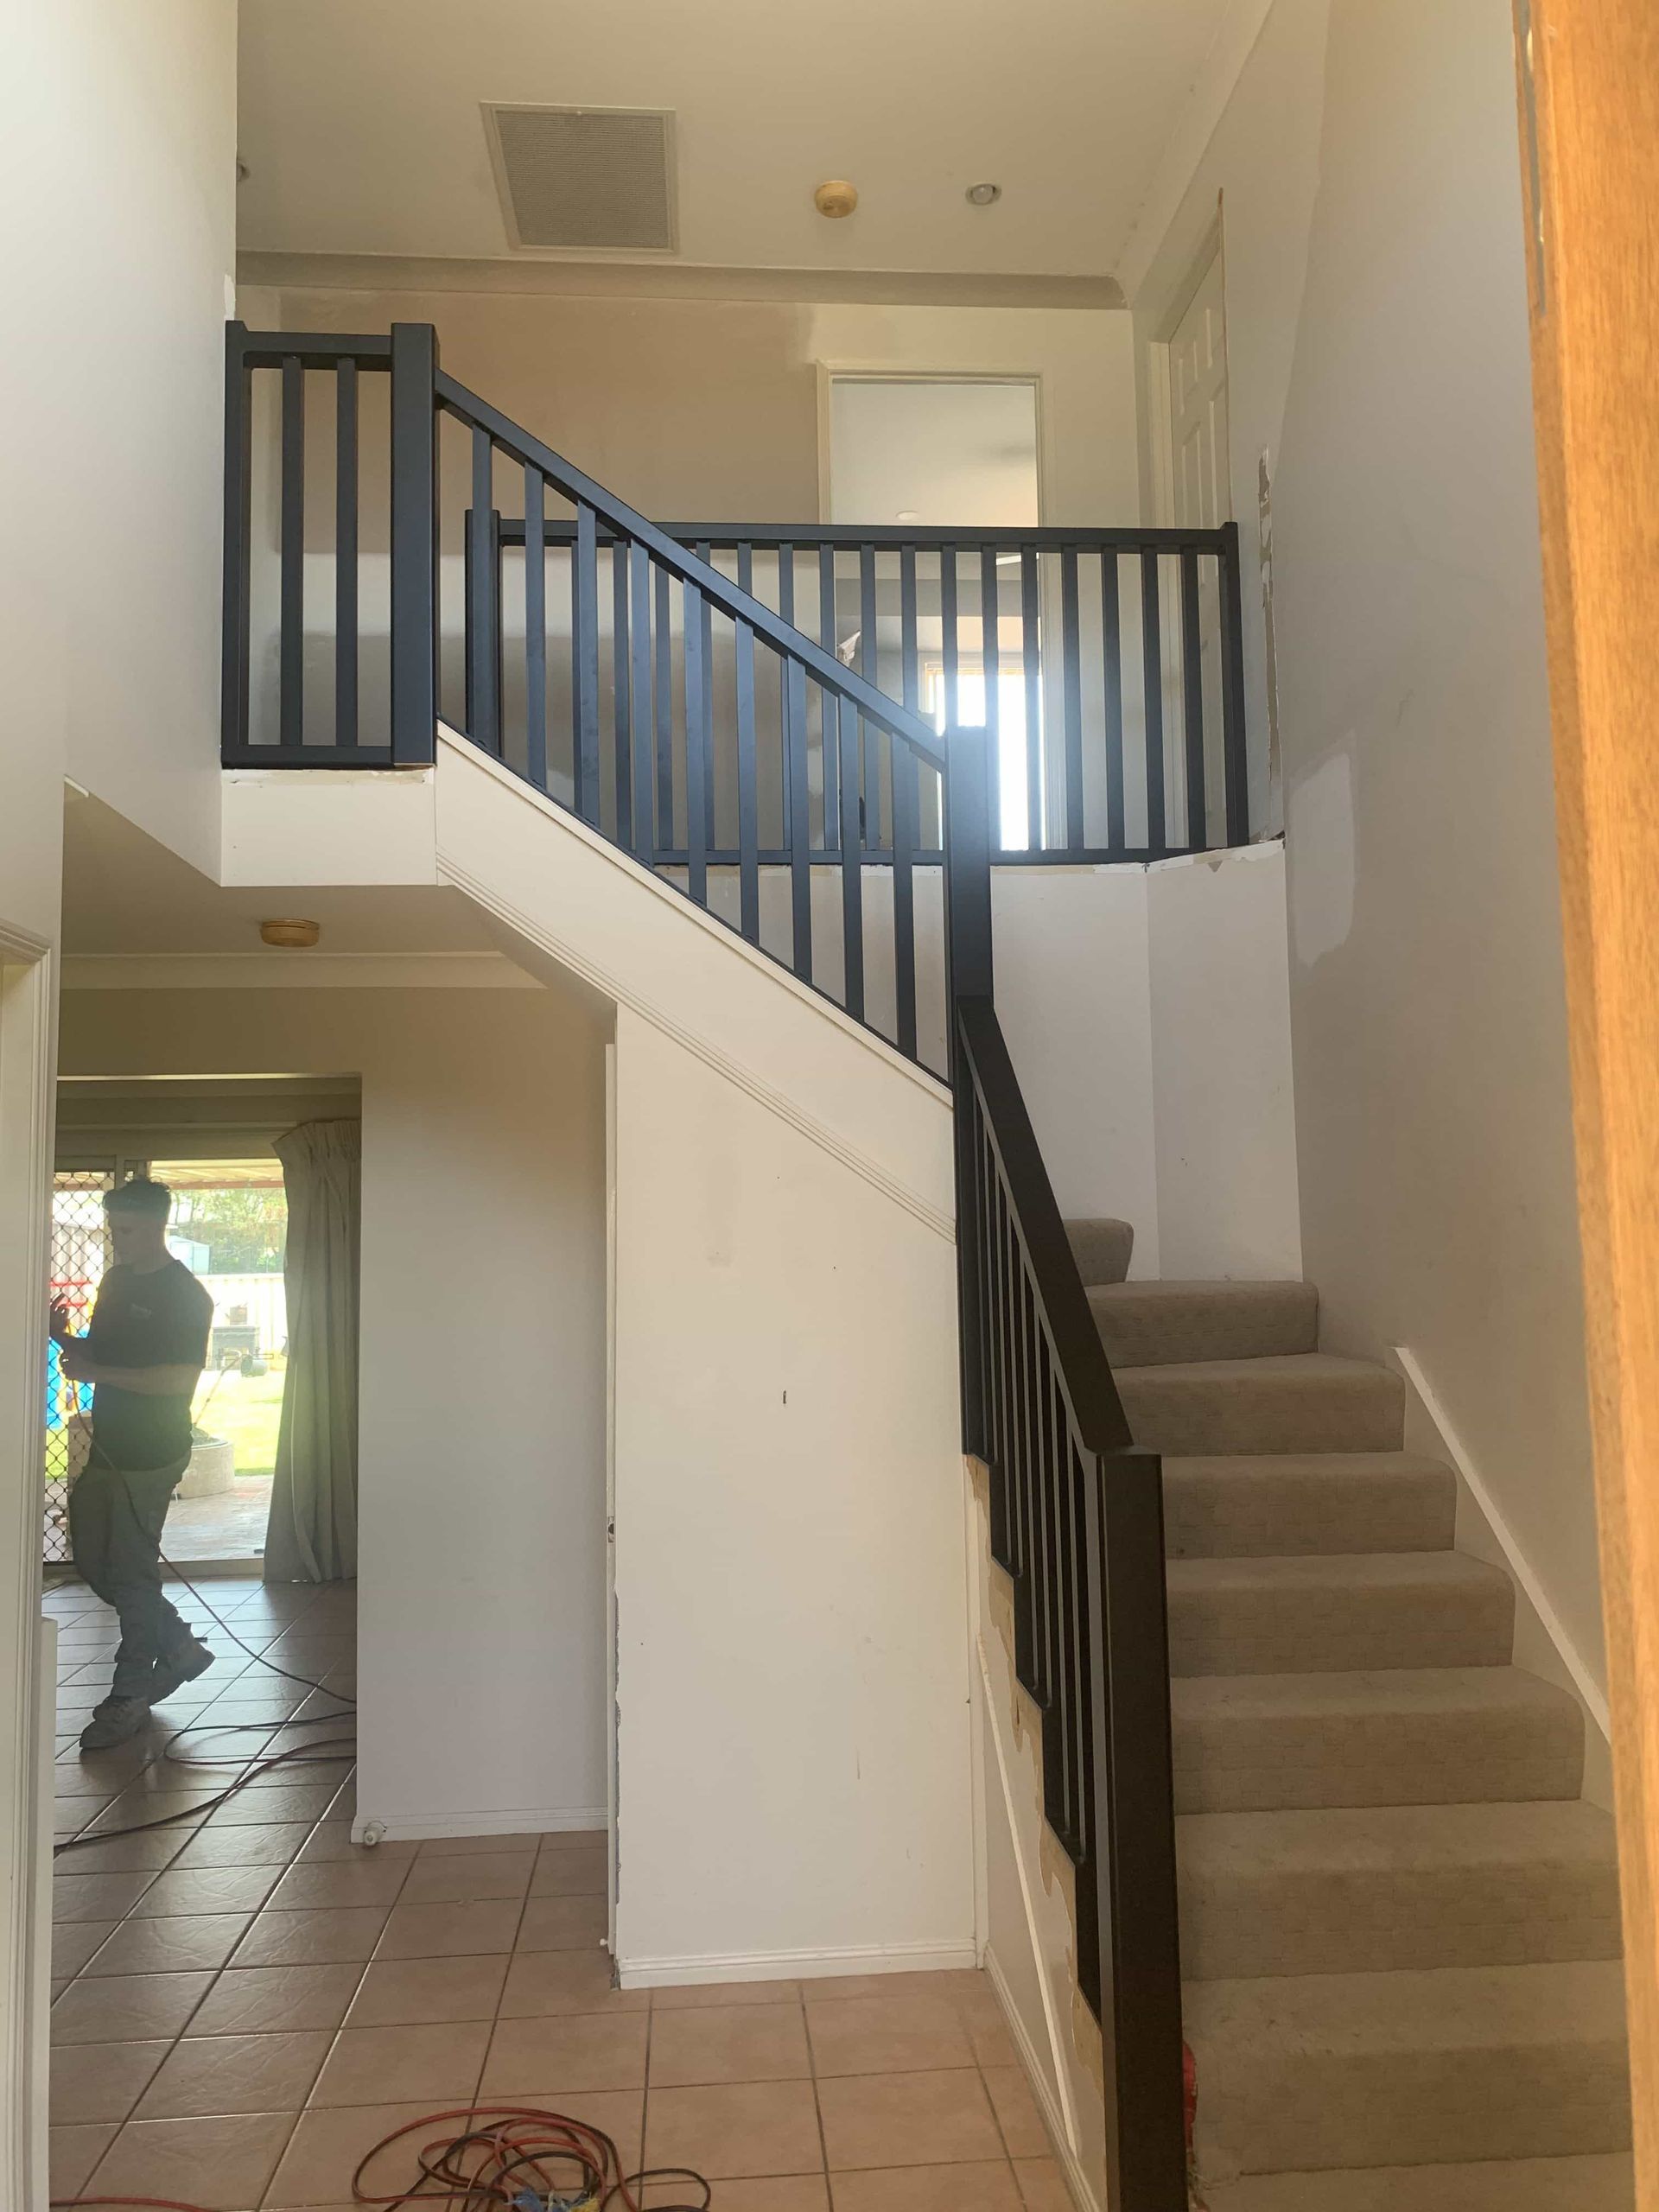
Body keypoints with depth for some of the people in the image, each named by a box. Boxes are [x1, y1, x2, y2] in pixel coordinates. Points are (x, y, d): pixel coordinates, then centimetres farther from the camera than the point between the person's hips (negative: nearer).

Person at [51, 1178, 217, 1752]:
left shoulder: (185, 1295, -15)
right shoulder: (116, 1280, 11)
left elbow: (181, 1379, -23)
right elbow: (96, 1354, 19)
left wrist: (97, 1372, -23)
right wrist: (64, 1339, -2)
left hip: (150, 1456, -9)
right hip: (106, 1446, 9)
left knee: (132, 1572, -2)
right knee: (91, 1560, 13)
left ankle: (129, 1695, 11)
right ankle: (180, 1648, 26)